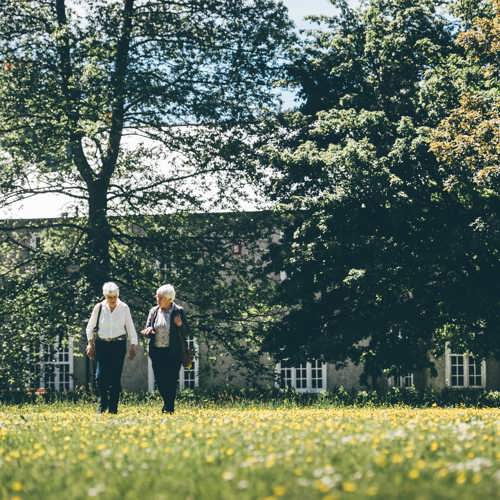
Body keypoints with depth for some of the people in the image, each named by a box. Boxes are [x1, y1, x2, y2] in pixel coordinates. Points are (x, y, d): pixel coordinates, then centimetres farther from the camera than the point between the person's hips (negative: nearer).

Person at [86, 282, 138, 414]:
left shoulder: (124, 308, 0)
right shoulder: (99, 308, -1)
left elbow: (130, 328, 6)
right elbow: (90, 327, 7)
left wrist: (133, 345, 2)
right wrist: (90, 343, -1)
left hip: (118, 345, 0)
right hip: (101, 344, 0)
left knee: (115, 377, -1)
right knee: (100, 376, -9)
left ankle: (113, 407, 5)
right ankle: (102, 405, 7)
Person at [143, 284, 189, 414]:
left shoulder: (178, 311, -2)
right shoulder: (153, 311, 10)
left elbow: (185, 332, 0)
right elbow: (147, 330, 13)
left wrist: (180, 325, -21)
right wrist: (148, 331, -11)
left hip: (174, 352, -4)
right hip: (157, 351, 4)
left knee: (171, 380, -5)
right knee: (159, 380, 4)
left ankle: (169, 407, 5)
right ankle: (168, 403, 25)